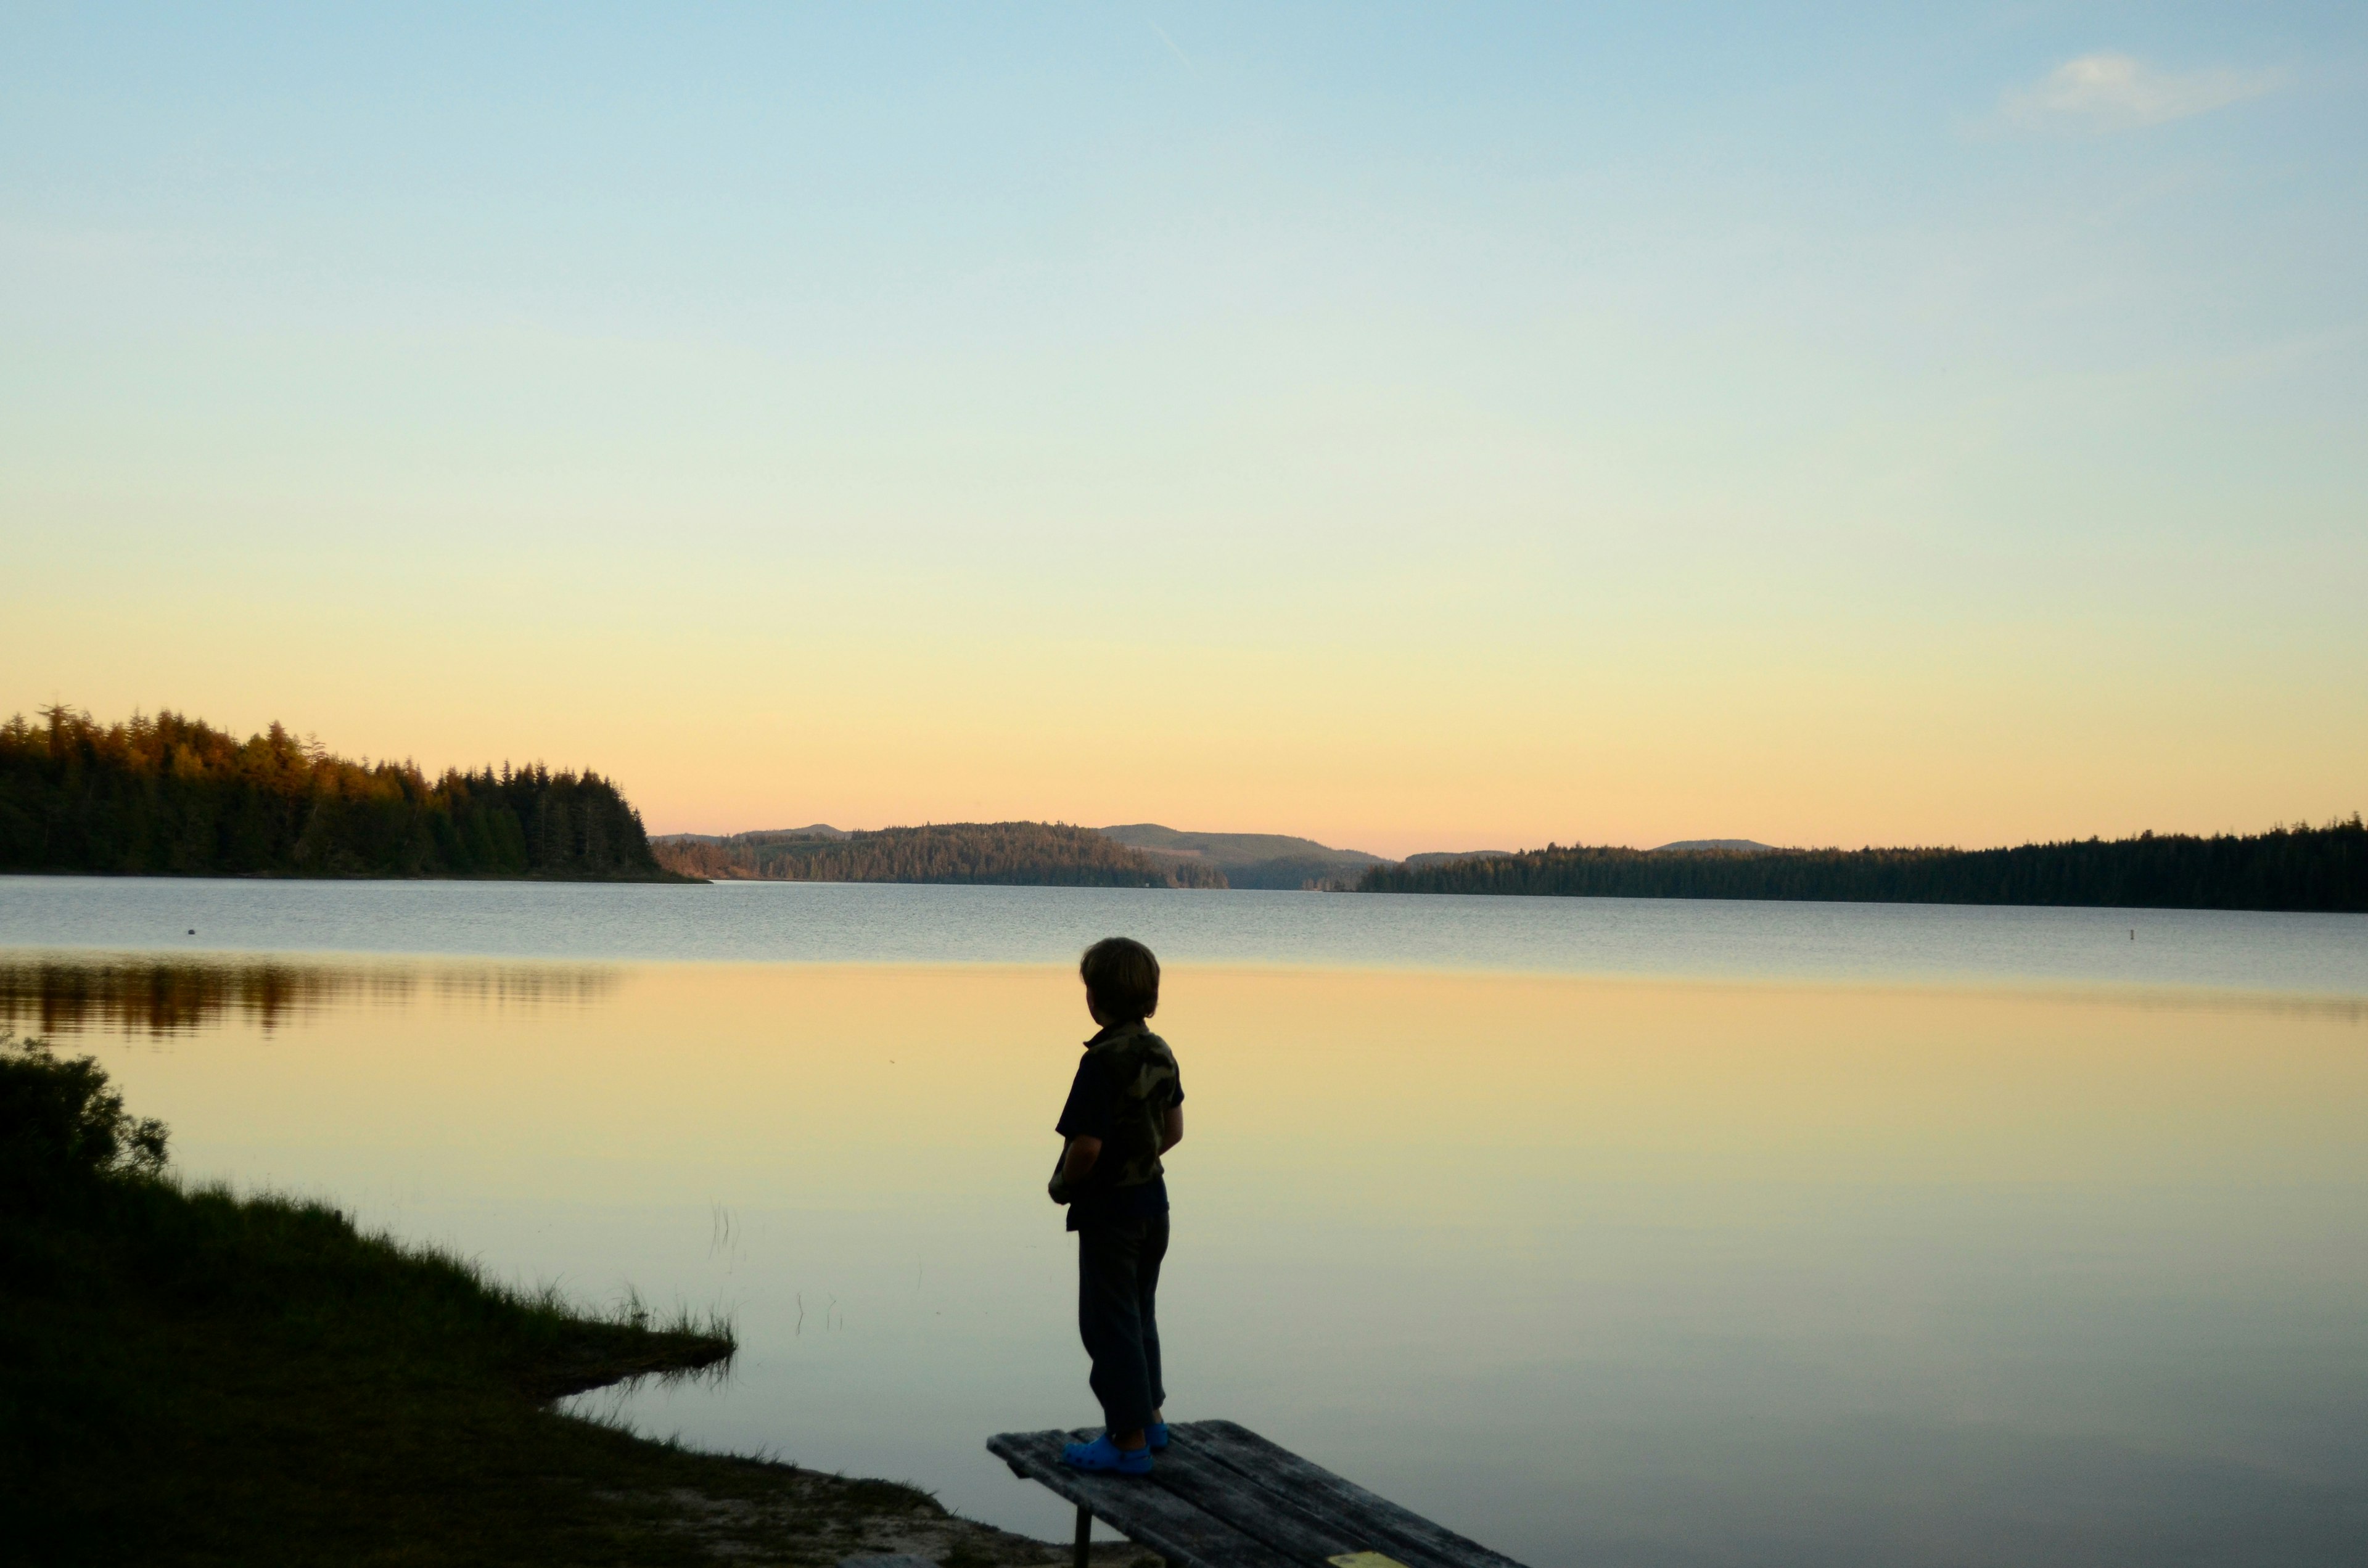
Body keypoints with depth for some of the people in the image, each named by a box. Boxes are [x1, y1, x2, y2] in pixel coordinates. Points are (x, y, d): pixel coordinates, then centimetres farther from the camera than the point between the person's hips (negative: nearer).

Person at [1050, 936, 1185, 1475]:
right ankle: (1150, 1417, 33)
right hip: (1153, 1199, 8)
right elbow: (1174, 1131, 11)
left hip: (1109, 1208, -8)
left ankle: (1129, 1440, 7)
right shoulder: (1160, 1053, 3)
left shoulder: (1103, 1062, -22)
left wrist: (1063, 1184, -8)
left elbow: (1086, 1146, -25)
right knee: (1139, 1313, 22)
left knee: (1108, 1322, 2)